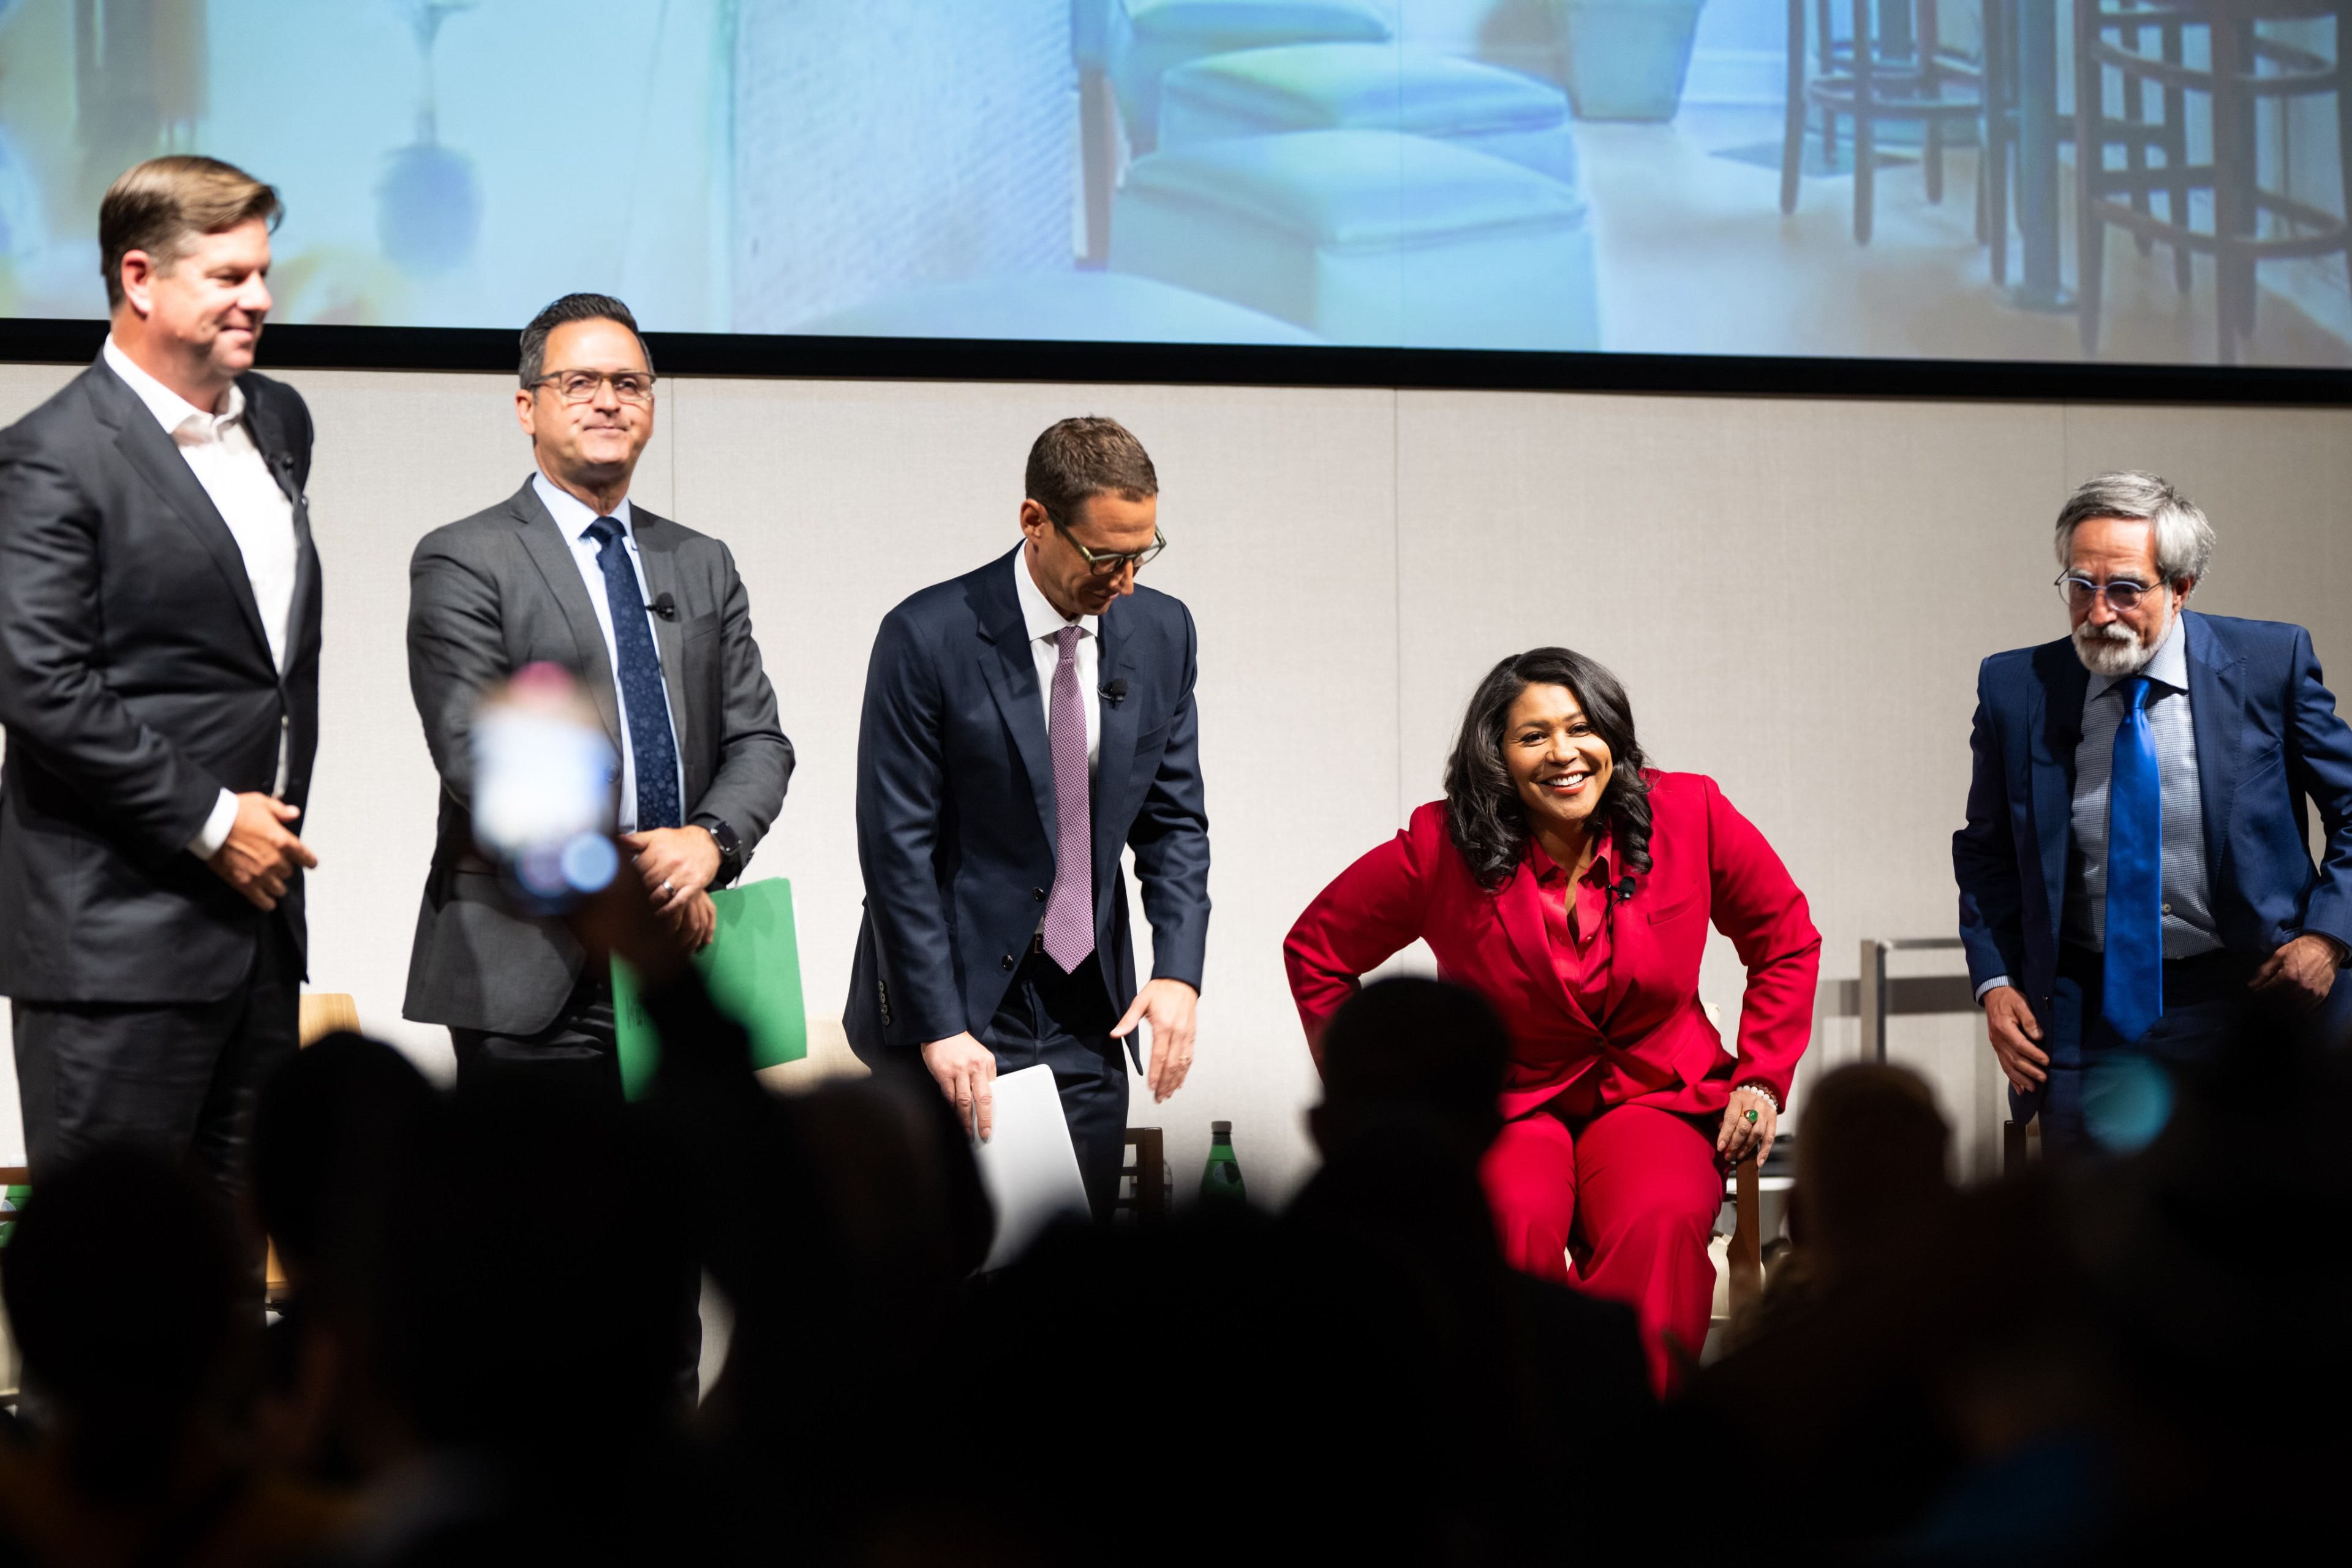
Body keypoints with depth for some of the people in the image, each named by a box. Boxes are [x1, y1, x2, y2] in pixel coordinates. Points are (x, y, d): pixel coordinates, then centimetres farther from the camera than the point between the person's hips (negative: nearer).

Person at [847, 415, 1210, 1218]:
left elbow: (1175, 819, 9)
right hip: (953, 1002, -4)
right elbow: (896, 845, -12)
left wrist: (1177, 971, -6)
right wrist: (940, 1029, -15)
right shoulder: (928, 638, -12)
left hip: (1087, 1016, 5)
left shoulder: (1161, 632, 4)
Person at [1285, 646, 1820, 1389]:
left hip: (1656, 1098, 1)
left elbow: (1787, 941, 12)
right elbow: (1316, 949, 7)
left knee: (1659, 1225, -34)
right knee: (1514, 1229, -35)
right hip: (1506, 1109, 0)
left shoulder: (1691, 817, -4)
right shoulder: (1444, 847, -8)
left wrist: (1760, 1079, 4)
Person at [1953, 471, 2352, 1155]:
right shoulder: (2015, 689, -1)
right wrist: (1996, 982, 0)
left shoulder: (2270, 664, -6)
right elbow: (1987, 851, 11)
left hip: (2251, 997, -1)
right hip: (2091, 1017, 1)